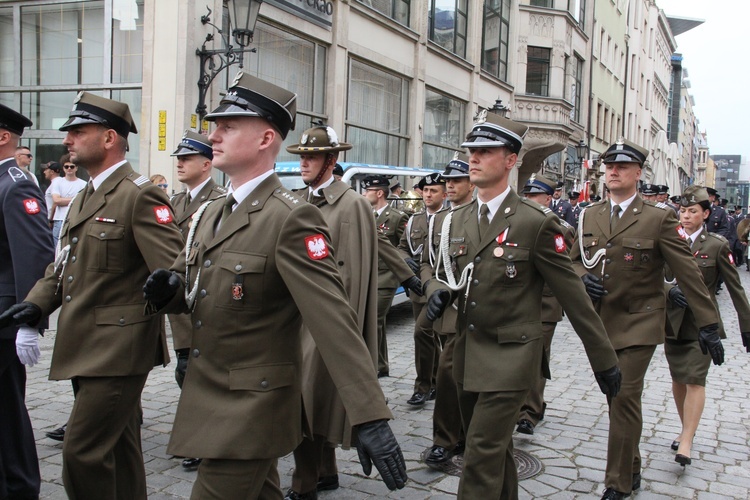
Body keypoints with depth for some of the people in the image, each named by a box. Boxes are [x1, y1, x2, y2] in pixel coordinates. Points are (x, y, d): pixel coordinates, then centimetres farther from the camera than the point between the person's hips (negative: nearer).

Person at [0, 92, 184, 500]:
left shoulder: (140, 196, -14)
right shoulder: (84, 198, 16)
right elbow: (64, 263, 16)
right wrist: (37, 302, -1)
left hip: (117, 350, -9)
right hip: (86, 349, 9)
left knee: (82, 452, -7)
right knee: (118, 450, 18)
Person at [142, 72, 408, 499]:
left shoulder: (292, 218, -20)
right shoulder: (210, 214, 7)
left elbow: (335, 321, -26)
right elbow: (196, 288, 17)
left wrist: (370, 419, -30)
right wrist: (168, 288, -7)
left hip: (253, 411, -8)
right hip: (208, 399, 8)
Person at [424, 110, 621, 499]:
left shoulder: (535, 222, -12)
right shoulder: (456, 221, 6)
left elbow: (572, 293, -8)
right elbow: (445, 275, 17)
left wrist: (603, 359, -3)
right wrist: (439, 292, -8)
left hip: (509, 356, -6)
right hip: (467, 354, 6)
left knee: (481, 457, -9)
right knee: (496, 451, 20)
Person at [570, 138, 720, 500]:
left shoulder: (659, 217, -8)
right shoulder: (589, 216, 6)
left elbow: (688, 272, -9)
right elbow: (574, 260, 13)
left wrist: (708, 322, -11)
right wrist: (583, 278, -10)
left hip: (639, 324, -5)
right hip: (600, 322, 5)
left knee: (625, 398, -8)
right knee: (615, 399, 14)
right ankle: (631, 469, 32)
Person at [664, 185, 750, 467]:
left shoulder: (717, 245, -3)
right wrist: (671, 290, -25)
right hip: (673, 320, 3)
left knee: (695, 379, -10)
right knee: (678, 379, 11)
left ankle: (686, 443, -11)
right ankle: (687, 429, 29)